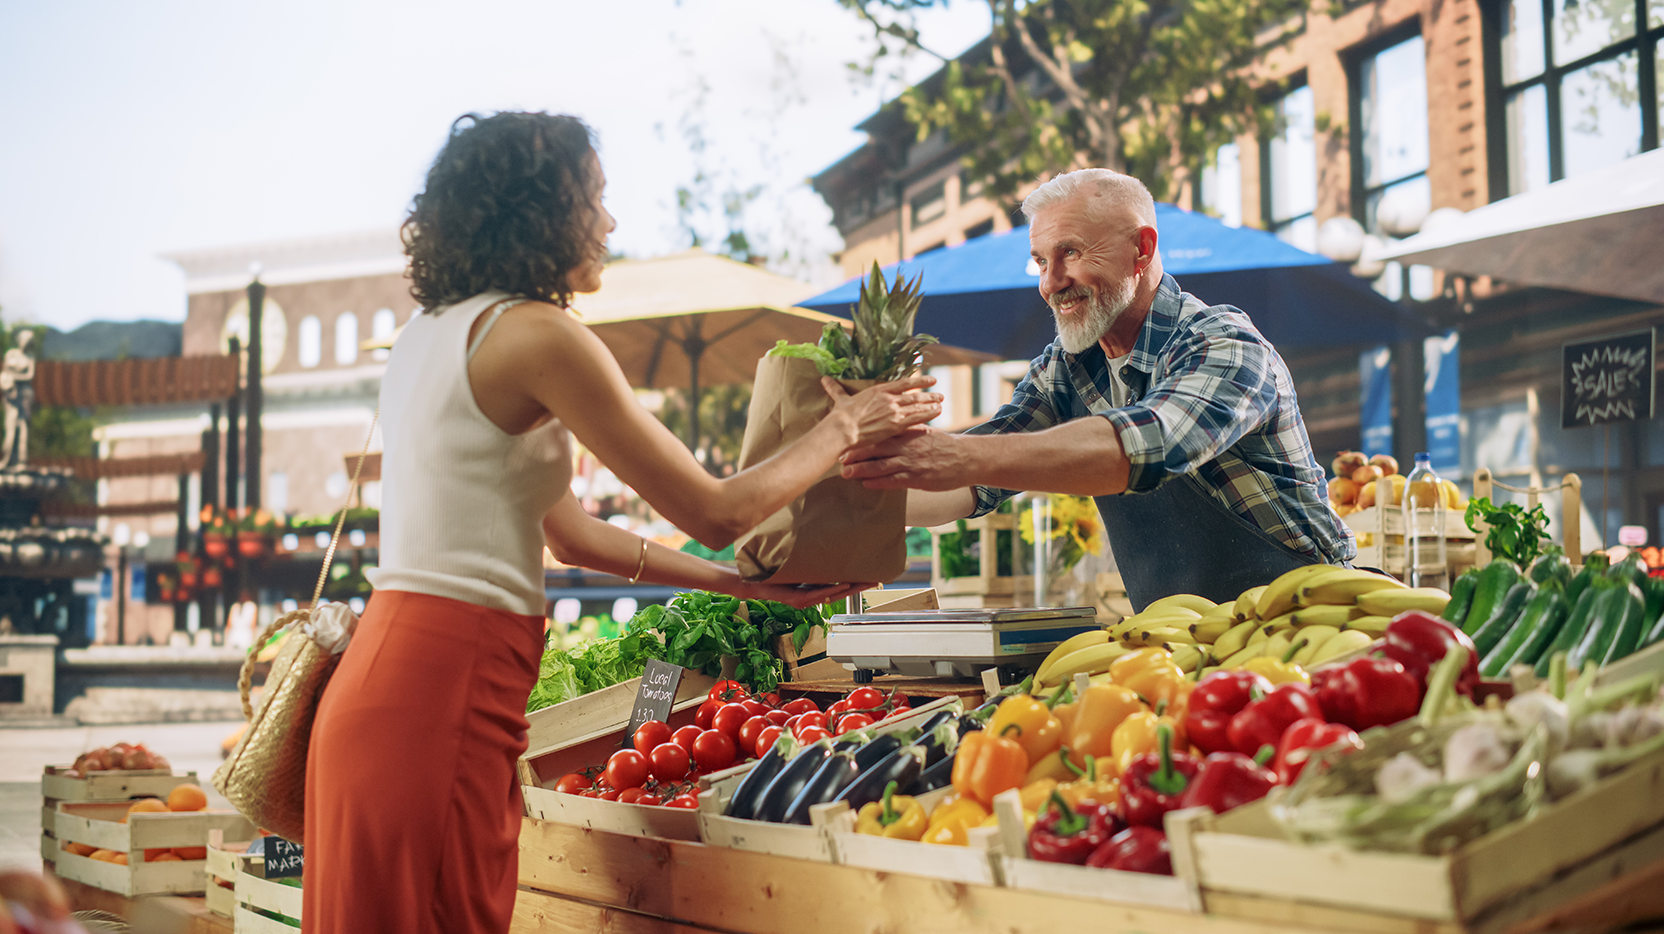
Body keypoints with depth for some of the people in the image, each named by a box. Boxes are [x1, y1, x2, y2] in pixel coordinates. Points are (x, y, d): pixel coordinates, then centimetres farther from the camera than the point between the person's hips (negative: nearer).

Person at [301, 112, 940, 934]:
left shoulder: (427, 335, 17)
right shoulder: (536, 333, -10)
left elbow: (568, 532, 20)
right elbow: (713, 511, -8)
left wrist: (746, 583, 23)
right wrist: (844, 430, 8)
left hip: (385, 675, 9)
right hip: (444, 690, -9)